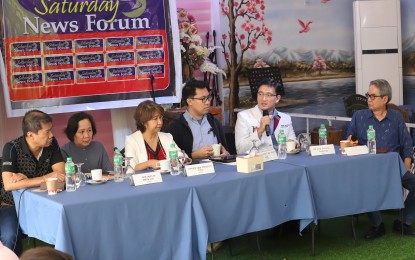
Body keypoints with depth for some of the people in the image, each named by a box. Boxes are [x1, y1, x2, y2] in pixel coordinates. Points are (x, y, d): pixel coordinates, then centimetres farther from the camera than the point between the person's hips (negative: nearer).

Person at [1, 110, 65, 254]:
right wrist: (45, 178, -30)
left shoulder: (52, 144, -4)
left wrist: (25, 178, -22)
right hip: (14, 204, -3)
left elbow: (61, 174, -12)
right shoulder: (12, 148, -15)